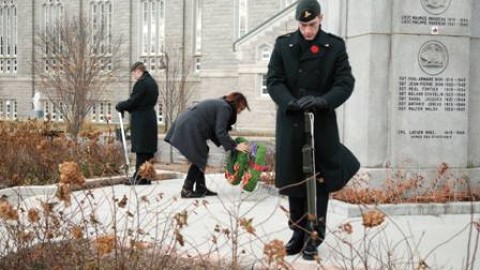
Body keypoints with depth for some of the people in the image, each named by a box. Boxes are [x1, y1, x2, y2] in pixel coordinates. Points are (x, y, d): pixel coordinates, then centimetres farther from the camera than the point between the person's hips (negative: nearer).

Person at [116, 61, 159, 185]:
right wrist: (125, 106, 13)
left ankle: (139, 178, -5)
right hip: (150, 119, 9)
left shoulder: (141, 83, -14)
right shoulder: (152, 82, 15)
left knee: (141, 150, -6)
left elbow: (133, 101, -15)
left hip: (141, 121, -9)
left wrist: (120, 106, 2)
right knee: (148, 150, 10)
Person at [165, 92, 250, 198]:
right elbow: (220, 132, -17)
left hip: (184, 125, 10)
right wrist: (235, 146, -14)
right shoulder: (225, 108, -8)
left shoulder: (219, 104, 21)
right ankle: (186, 190, -1)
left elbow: (213, 130, 20)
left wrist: (230, 144, 14)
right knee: (199, 159, -2)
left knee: (201, 158, 15)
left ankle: (201, 189, 18)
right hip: (190, 129, -10)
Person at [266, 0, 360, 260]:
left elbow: (345, 82, -6)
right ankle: (298, 232, 22)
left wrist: (323, 101, -24)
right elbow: (273, 80, -2)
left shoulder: (335, 46, -1)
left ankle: (315, 237, 10)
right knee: (293, 180, 9)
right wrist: (291, 102, -20)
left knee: (319, 182, 1)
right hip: (290, 123, 2)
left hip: (322, 123, -2)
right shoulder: (283, 44, 3)